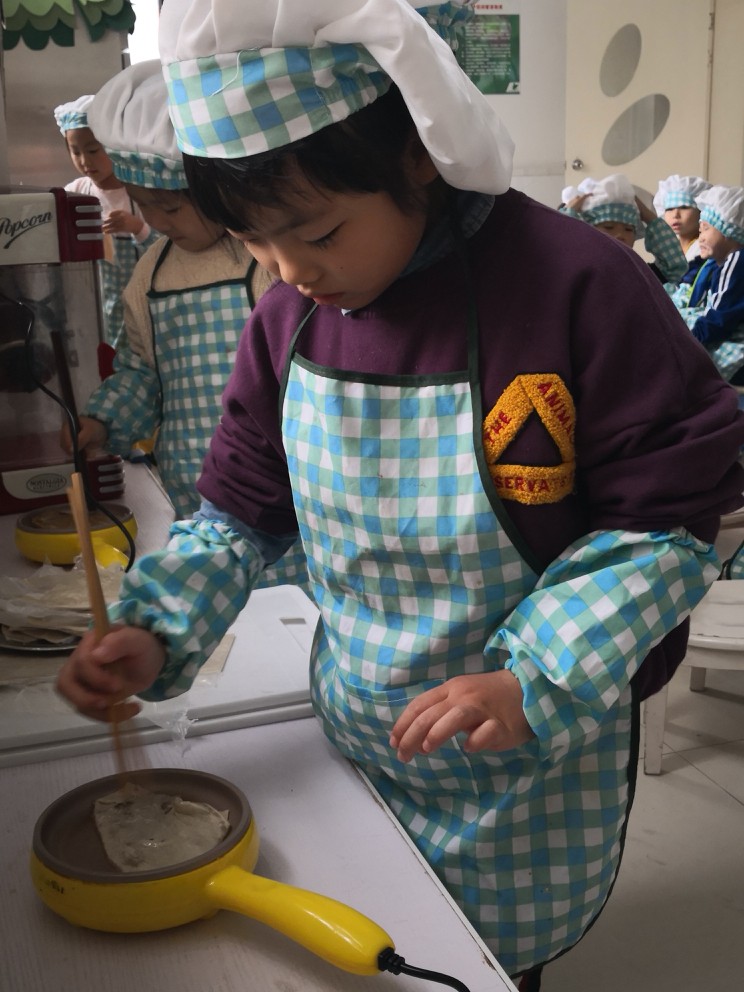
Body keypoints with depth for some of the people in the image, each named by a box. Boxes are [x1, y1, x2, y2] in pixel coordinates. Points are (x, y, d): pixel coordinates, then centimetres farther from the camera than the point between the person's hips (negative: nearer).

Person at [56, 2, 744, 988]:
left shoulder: (580, 289, -24)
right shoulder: (290, 317, -7)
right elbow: (242, 506, 2)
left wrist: (536, 686, -27)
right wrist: (156, 632, -14)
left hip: (528, 762, -4)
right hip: (355, 735, 4)